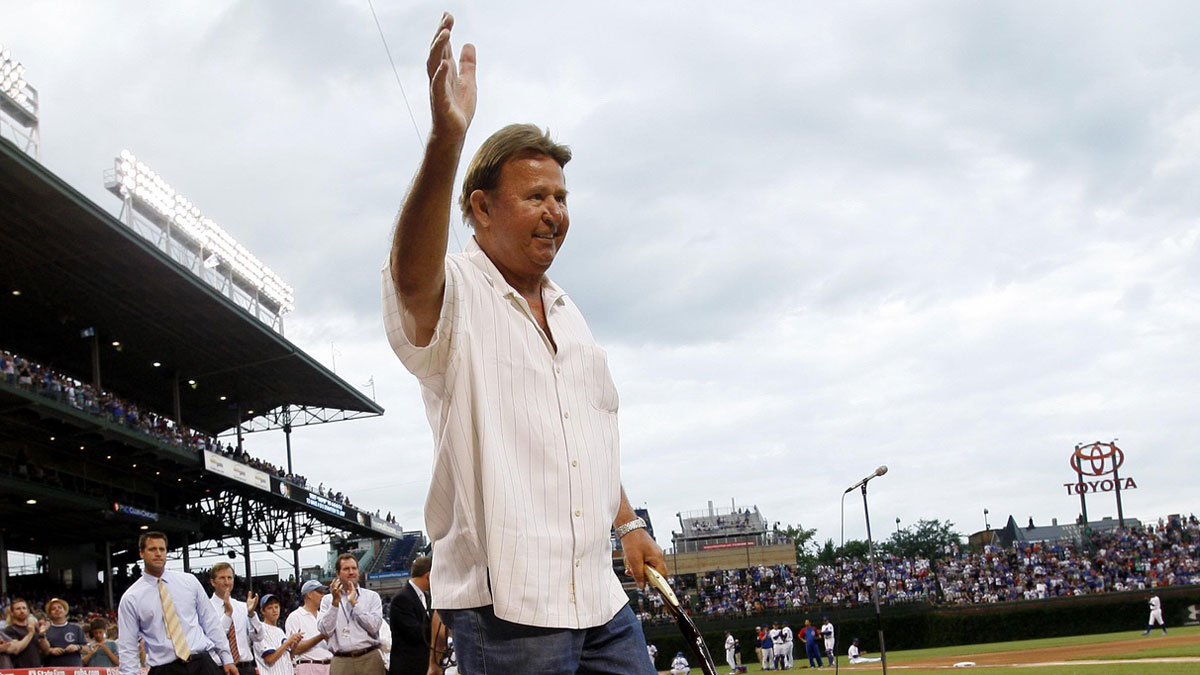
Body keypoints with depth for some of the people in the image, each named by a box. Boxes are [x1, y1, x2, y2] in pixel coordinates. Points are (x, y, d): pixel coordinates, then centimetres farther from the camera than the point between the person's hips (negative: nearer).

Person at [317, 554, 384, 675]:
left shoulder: (372, 596, 10)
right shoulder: (327, 600, 12)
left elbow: (374, 626, -5)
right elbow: (325, 630, -2)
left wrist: (354, 603, -4)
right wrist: (335, 601, -7)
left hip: (369, 659, 0)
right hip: (341, 662, 0)